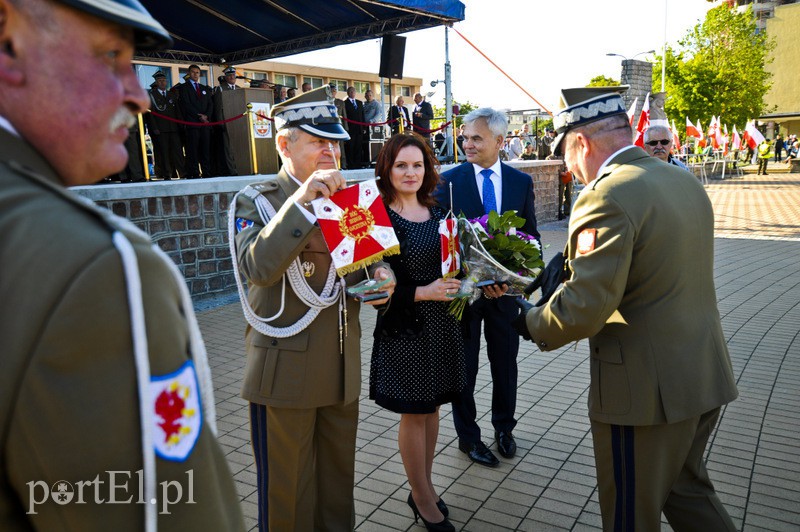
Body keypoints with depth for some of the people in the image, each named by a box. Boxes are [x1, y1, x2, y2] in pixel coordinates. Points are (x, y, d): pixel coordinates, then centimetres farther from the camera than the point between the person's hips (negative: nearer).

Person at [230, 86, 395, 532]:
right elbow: (258, 268, -23)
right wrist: (302, 202, -30)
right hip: (286, 371, -5)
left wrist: (380, 274, -6)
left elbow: (367, 258, 17)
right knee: (288, 492, 9)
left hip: (344, 366, 5)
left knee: (339, 478, 19)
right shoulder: (256, 201, -6)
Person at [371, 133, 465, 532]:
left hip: (442, 323, 6)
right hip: (404, 326, -6)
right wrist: (422, 293, -22)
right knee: (413, 413, 8)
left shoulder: (438, 212, 6)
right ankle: (424, 500, 28)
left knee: (431, 406, 17)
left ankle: (421, 488, 36)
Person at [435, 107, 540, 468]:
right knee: (464, 366, 11)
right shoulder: (449, 180, -7)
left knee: (505, 363, 16)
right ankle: (468, 436, 29)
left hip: (505, 287, 2)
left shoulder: (521, 182, 1)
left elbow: (530, 235, 4)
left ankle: (503, 427, 39)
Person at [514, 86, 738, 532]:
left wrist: (532, 323, -6)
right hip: (707, 375, 8)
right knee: (686, 486, 28)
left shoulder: (607, 197, -22)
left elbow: (582, 310, -26)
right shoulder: (686, 181, 6)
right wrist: (573, 266, 12)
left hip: (647, 390, -8)